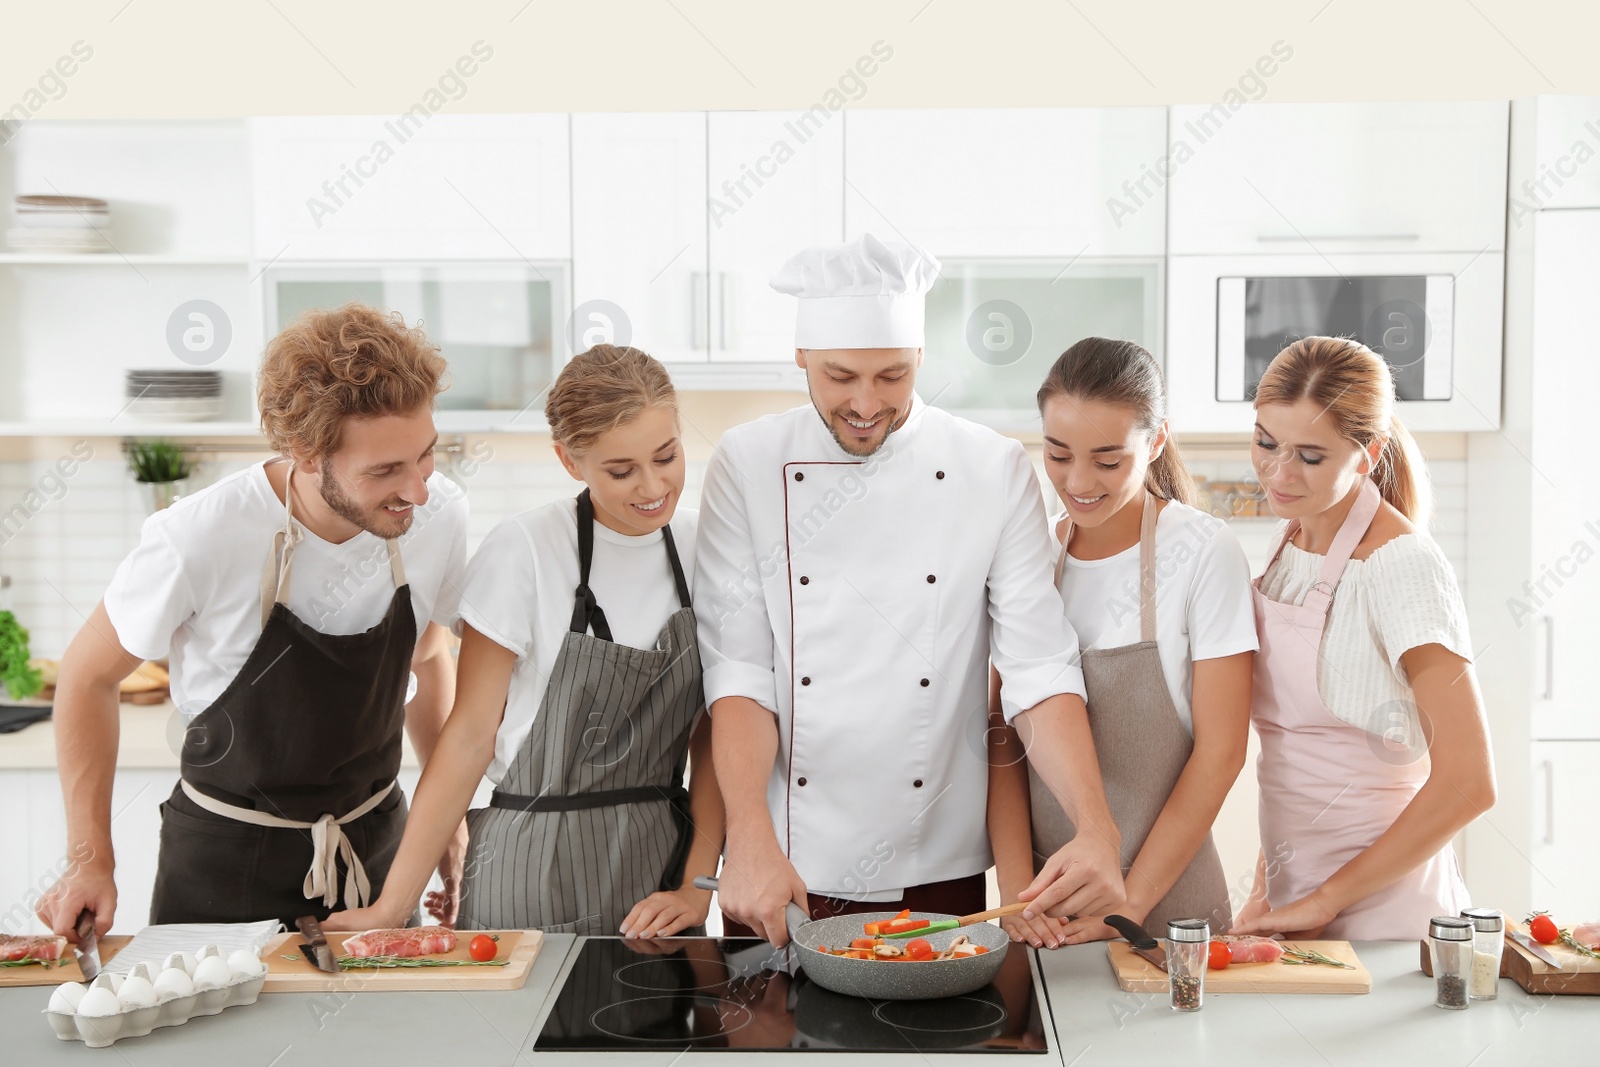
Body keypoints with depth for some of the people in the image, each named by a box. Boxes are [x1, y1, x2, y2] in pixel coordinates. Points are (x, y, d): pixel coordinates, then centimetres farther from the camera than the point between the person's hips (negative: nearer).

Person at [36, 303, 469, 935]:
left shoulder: (439, 516, -14)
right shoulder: (199, 541, -26)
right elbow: (89, 675, -9)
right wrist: (92, 859, -11)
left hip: (377, 847, 4)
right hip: (226, 857, -3)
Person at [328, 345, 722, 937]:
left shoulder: (702, 546, -1)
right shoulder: (524, 550, -13)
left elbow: (711, 736, 3)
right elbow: (470, 736, -9)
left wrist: (697, 885, -6)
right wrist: (393, 905, -11)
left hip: (662, 865, 4)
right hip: (535, 877, -3)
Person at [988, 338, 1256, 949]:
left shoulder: (1203, 554, -9)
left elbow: (1220, 751, -10)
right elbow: (1006, 738, 2)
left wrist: (1129, 903, -12)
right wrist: (1017, 890, -8)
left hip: (1166, 903, -3)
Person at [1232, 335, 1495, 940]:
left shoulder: (1402, 567, -19)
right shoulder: (1292, 541, 4)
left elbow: (1467, 784, -23)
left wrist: (1324, 901, -17)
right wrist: (1268, 883, 8)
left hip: (1377, 908, -6)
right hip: (1293, 897, 6)